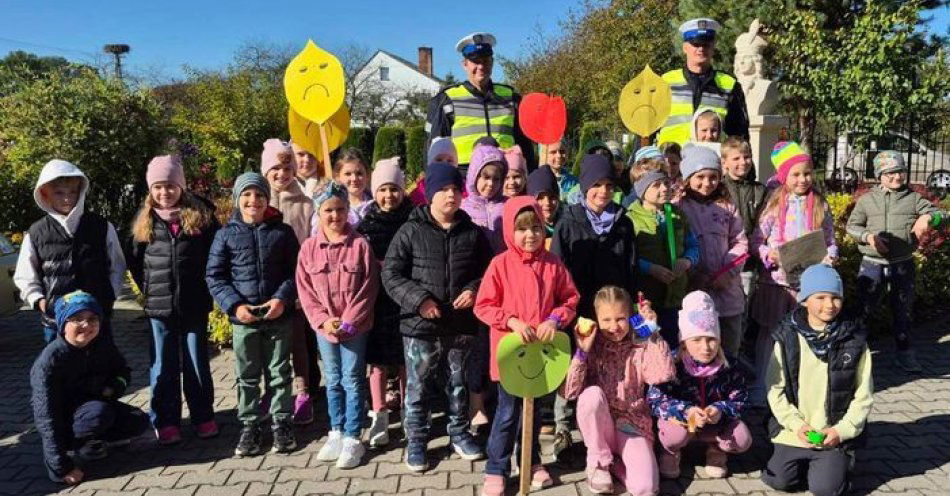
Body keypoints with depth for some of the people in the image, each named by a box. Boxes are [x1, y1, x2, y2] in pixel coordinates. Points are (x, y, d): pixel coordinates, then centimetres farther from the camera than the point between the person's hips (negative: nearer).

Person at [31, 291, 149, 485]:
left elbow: (124, 372, 14)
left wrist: (115, 387, -13)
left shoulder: (104, 347, -8)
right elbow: (46, 416, -27)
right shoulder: (49, 359, -25)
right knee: (100, 413, -34)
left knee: (139, 421, -11)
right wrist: (61, 466, -30)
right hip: (61, 418, -6)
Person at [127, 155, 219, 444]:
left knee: (197, 364, 10)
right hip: (159, 307, 2)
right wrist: (148, 288, 6)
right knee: (163, 368, 9)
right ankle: (166, 422, 20)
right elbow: (135, 260, 13)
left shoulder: (202, 215, -2)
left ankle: (203, 417, 22)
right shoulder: (145, 220, 4)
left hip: (194, 306, -1)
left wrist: (206, 286, -1)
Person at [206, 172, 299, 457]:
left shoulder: (283, 232, 0)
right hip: (243, 318, 0)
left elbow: (295, 271, 1)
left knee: (279, 374, 10)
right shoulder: (226, 235, 0)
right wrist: (235, 305, -12)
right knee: (247, 377, 12)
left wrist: (283, 299, -14)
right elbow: (214, 276, 0)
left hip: (278, 316, 0)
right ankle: (249, 426, 25)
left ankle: (282, 424, 23)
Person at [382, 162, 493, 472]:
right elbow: (391, 274, -7)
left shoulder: (473, 233, 4)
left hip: (462, 324, 3)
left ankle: (459, 434, 35)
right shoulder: (411, 231, -6)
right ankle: (416, 441, 24)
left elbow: (488, 270, 12)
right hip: (420, 324, -3)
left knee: (458, 384, 18)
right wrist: (419, 299, -18)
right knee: (418, 386, 8)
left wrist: (474, 290, -7)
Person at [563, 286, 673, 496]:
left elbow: (664, 375, -22)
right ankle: (598, 462, -10)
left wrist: (653, 333, -22)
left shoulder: (640, 347, -2)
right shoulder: (591, 348, -4)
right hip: (598, 428, 0)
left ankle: (616, 460, 9)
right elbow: (569, 392, -14)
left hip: (632, 426, 0)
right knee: (592, 394, -32)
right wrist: (582, 353, -24)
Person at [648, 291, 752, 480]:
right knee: (677, 433, -36)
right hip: (680, 418, -3)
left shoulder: (730, 366, -14)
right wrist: (686, 411, -40)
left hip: (716, 421, 3)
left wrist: (721, 410, -30)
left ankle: (716, 450, 16)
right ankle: (671, 452, 4)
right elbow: (655, 400, -24)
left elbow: (739, 400, -8)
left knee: (743, 440, -21)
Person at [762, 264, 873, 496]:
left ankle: (840, 460, 21)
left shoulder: (854, 340, -6)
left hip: (835, 435, -1)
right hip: (794, 431, 1)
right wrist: (796, 424, -13)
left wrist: (842, 430, -11)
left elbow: (863, 395, -3)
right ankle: (806, 461, 27)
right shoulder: (787, 337, -6)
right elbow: (775, 389, -3)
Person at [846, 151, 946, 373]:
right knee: (863, 307, 3)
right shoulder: (867, 199, 2)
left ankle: (904, 352, 26)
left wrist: (928, 217, -25)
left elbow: (941, 215, -2)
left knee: (903, 310, 12)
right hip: (872, 264, -1)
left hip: (903, 265, 1)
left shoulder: (914, 198, 3)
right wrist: (868, 236, -16)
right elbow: (852, 225, 4)